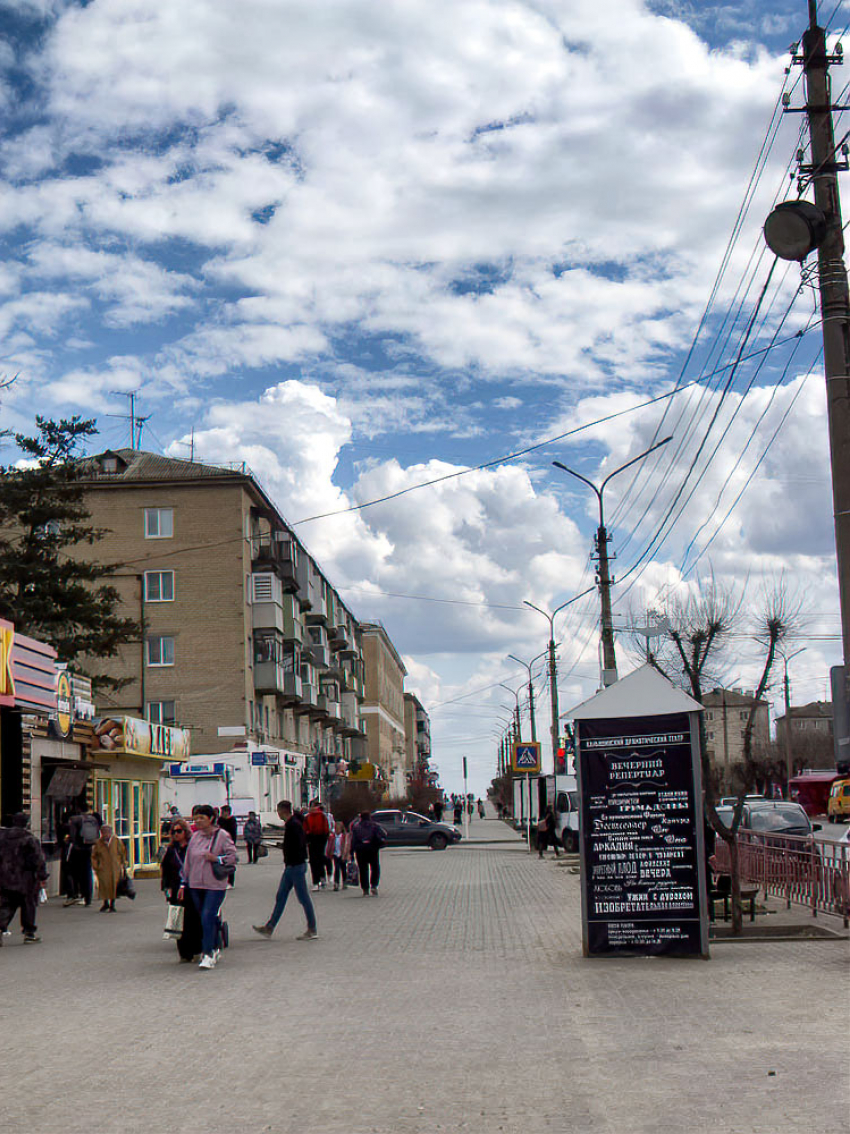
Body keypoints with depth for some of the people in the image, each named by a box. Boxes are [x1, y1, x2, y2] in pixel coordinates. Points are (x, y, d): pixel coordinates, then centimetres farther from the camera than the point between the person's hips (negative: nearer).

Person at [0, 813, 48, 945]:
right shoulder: (30, 839, -10)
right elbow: (39, 859, -10)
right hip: (25, 879, -4)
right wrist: (42, 876, -3)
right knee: (28, 905, 9)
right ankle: (29, 933, 13)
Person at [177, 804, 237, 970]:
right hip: (195, 885, 5)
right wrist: (183, 883, 14)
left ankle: (208, 955, -11)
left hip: (215, 885, -5)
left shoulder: (222, 835, -4)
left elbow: (232, 856, -3)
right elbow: (188, 861, 15)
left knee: (207, 917, -14)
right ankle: (215, 949, 27)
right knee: (204, 919, 11)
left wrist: (217, 859, -18)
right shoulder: (195, 837, 9)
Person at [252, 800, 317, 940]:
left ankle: (312, 930, 5)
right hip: (291, 866, 10)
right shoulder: (290, 824, 13)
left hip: (296, 866, -10)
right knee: (280, 896, 12)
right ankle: (269, 928, 16)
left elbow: (297, 846, -24)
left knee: (303, 897, -2)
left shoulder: (293, 825, -18)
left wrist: (290, 863, -19)